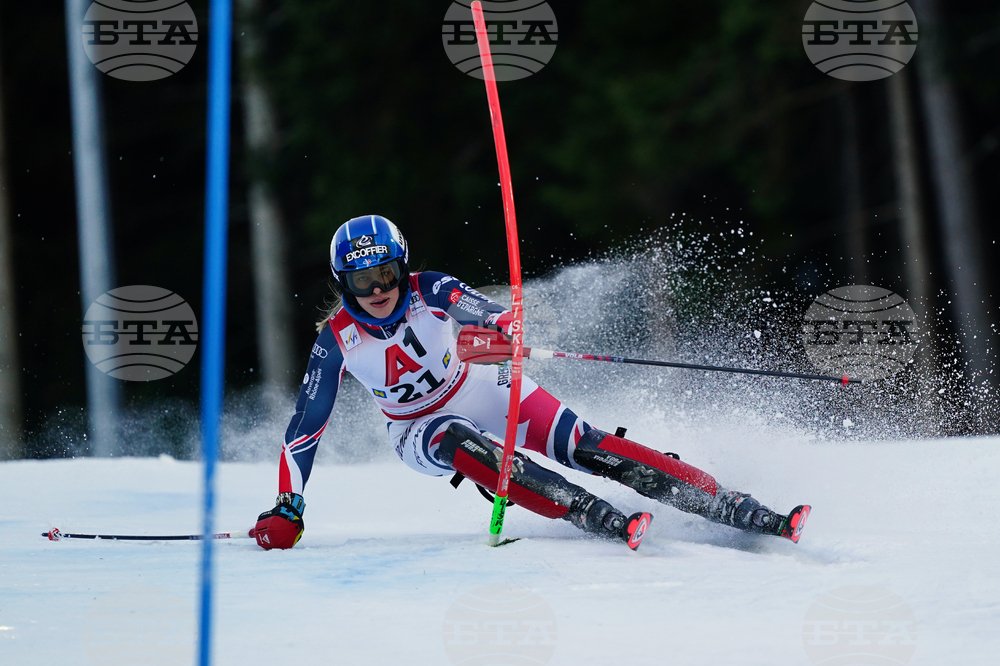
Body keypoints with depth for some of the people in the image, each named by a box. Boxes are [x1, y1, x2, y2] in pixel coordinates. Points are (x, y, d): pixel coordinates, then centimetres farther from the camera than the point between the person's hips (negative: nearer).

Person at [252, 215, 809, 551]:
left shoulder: (428, 292, -19)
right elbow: (306, 426, -14)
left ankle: (741, 512, -24)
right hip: (422, 431, 0)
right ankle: (601, 520, -45)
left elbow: (486, 312, -32)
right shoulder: (338, 343, -18)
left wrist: (503, 329, -57)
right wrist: (287, 510, -19)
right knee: (462, 443, -36)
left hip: (478, 391, 0)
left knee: (585, 446, -19)